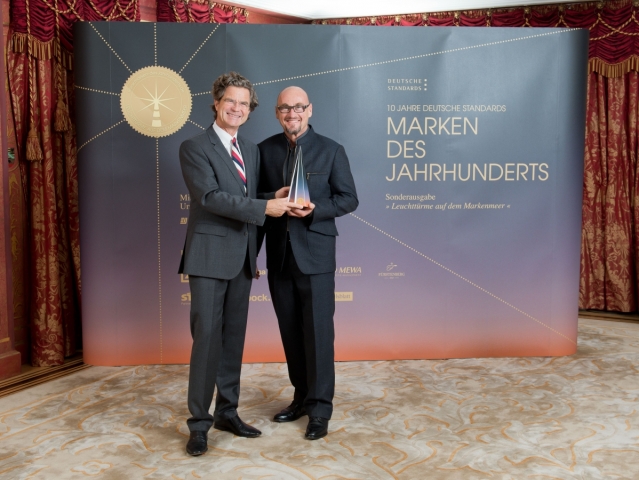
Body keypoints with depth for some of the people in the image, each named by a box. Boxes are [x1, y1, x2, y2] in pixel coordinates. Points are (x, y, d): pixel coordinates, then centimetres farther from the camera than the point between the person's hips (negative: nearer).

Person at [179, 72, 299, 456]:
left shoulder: (252, 150, 14)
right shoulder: (194, 147, -5)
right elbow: (210, 197, -18)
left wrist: (255, 252, 14)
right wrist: (265, 207, -21)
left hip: (242, 258, 6)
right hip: (210, 256, -6)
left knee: (234, 337, 11)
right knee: (207, 337, -4)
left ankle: (227, 411, 24)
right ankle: (199, 423, 8)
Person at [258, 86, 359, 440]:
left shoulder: (331, 150, -1)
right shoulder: (265, 149, 8)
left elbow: (349, 198, -2)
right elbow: (254, 195, 9)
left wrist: (314, 210, -19)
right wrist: (273, 198, -13)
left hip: (315, 254, -3)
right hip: (279, 255, 4)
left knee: (318, 331, -1)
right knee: (290, 331, 12)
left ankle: (320, 408, 11)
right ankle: (302, 396, 28)